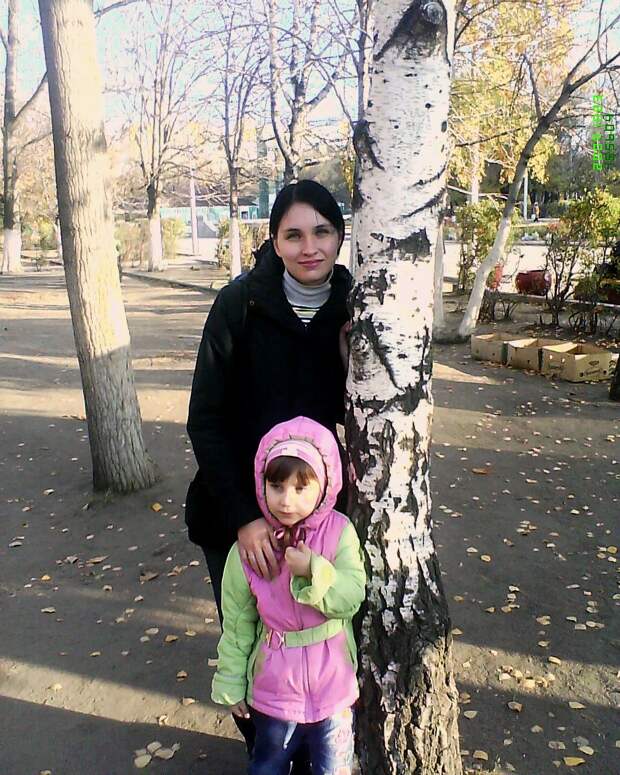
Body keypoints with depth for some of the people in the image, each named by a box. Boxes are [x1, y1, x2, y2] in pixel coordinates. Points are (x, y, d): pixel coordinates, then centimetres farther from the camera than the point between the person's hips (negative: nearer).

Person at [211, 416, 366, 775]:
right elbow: (237, 624, -5)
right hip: (274, 687, 1)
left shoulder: (339, 532, -17)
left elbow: (352, 599, -18)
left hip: (333, 685, 0)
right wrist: (232, 686, 3)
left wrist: (315, 570, -33)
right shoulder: (249, 547, -16)